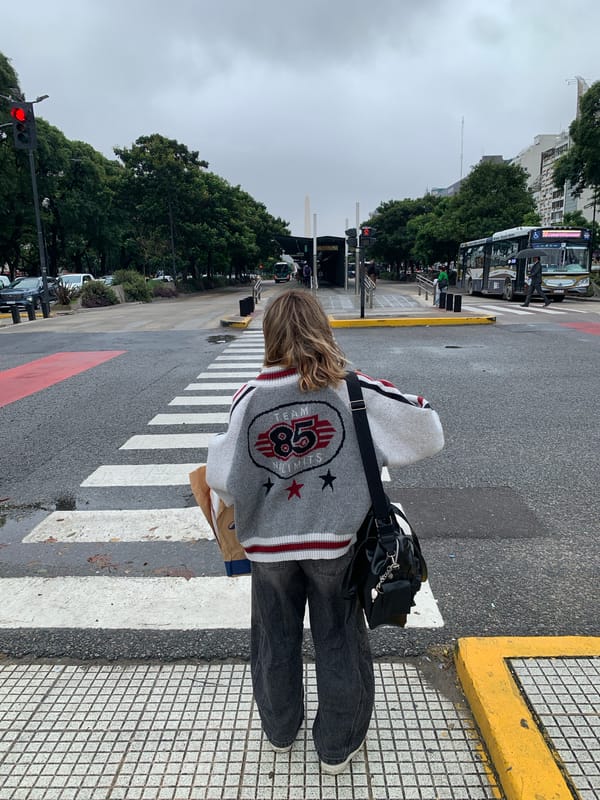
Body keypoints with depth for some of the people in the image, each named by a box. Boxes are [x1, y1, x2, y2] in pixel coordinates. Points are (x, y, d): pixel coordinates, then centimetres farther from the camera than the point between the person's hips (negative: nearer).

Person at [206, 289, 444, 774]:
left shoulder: (249, 397, -12)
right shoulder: (350, 390, -14)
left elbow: (222, 476, -8)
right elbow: (423, 426, -10)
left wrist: (243, 508, 13)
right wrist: (374, 452, 7)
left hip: (268, 541, 2)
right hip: (334, 539, -1)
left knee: (276, 640, 23)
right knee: (339, 643, 19)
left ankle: (280, 730, 47)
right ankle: (338, 745, 39)